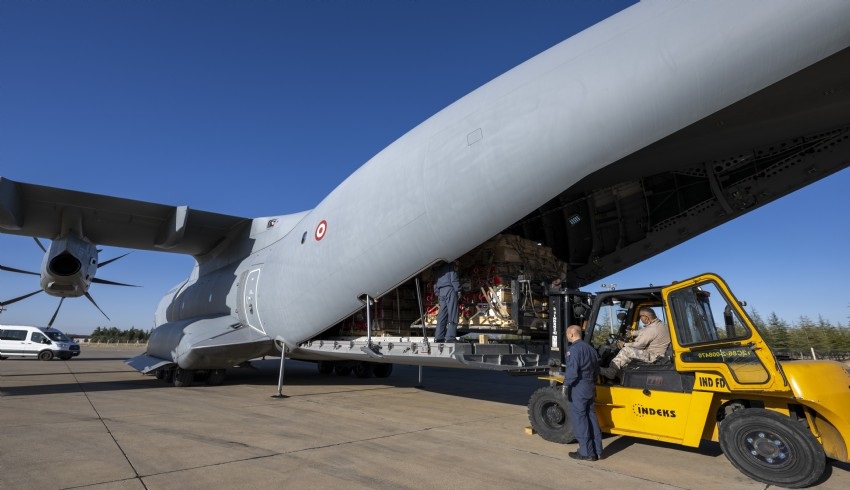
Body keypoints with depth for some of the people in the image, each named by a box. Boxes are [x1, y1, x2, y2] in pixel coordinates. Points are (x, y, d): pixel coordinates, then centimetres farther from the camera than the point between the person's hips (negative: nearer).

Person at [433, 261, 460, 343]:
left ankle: (438, 337, 3)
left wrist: (437, 293, 20)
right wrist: (458, 290, -6)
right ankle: (450, 337, -11)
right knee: (452, 314, -6)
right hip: (450, 290, -7)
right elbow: (453, 278, -10)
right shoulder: (450, 264, -1)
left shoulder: (438, 267, 20)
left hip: (441, 291, 7)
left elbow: (435, 282, 19)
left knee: (442, 314, 6)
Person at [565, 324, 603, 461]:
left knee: (579, 420, 0)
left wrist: (566, 384, -13)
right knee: (591, 417, 13)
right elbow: (596, 370, 19)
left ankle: (586, 452, 5)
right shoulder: (590, 349, 13)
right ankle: (597, 451, 19)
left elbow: (572, 371, -22)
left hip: (578, 388, -8)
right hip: (590, 388, 9)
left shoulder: (573, 349, -15)